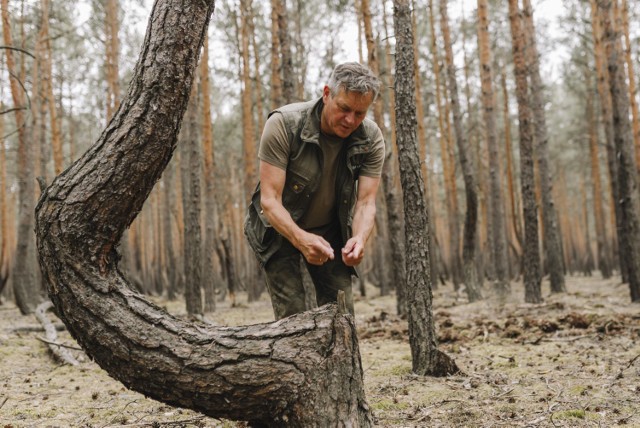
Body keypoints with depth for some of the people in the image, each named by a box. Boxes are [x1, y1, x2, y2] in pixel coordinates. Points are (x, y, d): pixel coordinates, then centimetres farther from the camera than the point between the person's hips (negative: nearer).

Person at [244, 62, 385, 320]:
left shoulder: (372, 139, -17)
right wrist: (301, 239, -47)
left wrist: (360, 238, -43)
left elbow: (366, 202, -20)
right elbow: (270, 199, -30)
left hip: (330, 230, 3)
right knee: (292, 316, -12)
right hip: (279, 228, -3)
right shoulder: (283, 124, -27)